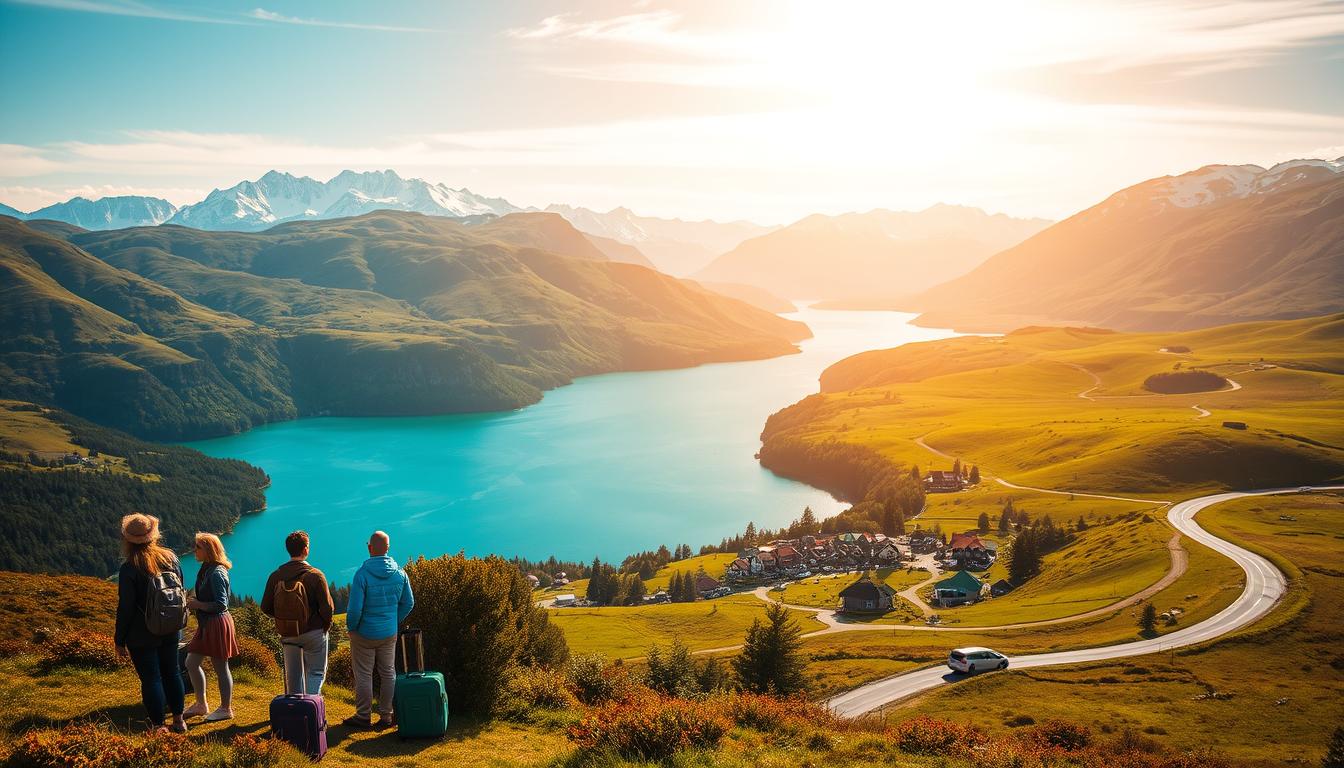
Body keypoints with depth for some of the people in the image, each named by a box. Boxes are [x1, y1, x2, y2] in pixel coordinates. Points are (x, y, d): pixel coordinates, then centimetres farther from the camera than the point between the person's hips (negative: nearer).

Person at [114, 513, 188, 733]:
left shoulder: (129, 569, -18)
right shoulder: (171, 558, -1)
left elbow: (125, 608, -15)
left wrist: (119, 640, -5)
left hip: (142, 635, -5)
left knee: (150, 678, 5)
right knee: (172, 673, 18)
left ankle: (159, 726, 11)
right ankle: (179, 720, 28)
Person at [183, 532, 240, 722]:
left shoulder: (216, 573, -20)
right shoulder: (206, 569, 10)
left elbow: (221, 605, -21)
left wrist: (198, 605, -16)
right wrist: (195, 603, 8)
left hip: (217, 623, -10)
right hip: (206, 624, 10)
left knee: (220, 668, 1)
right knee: (191, 663, 15)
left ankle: (226, 709, 13)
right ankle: (201, 704, 28)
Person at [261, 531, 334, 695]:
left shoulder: (276, 576, -5)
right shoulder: (315, 575, -17)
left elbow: (266, 608, 0)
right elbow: (326, 607, -17)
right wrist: (326, 625, 2)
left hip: (287, 634, 4)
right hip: (313, 632, -4)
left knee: (293, 675, 18)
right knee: (316, 672, 8)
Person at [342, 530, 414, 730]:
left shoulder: (362, 574, -21)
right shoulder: (400, 573, -6)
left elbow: (355, 609, -20)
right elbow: (408, 603, 3)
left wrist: (351, 627, -3)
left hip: (364, 633, -4)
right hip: (389, 633, 4)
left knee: (363, 675, 8)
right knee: (388, 674, 14)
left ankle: (363, 716, 16)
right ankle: (386, 715, 20)